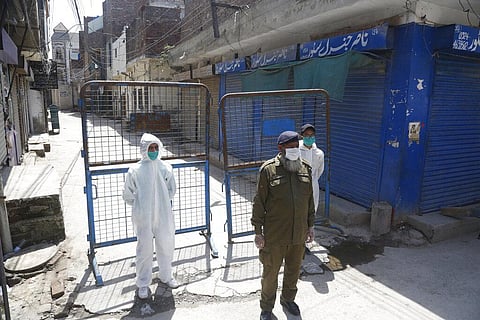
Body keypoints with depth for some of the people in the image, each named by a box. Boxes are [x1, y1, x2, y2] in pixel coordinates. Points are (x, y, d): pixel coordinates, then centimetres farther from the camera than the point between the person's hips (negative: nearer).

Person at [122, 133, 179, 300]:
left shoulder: (166, 167, 2)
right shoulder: (135, 170, -6)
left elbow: (172, 189, 14)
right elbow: (128, 195, 4)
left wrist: (164, 202, 6)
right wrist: (140, 206, 2)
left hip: (164, 215, 3)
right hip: (143, 217, -3)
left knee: (166, 245, 13)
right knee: (145, 248, 4)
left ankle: (166, 275, 36)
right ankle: (143, 284, 23)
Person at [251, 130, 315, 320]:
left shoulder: (305, 168, 3)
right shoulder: (268, 169, -12)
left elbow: (309, 199, 11)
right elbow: (259, 202, -9)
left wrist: (310, 226, 12)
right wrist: (258, 231, -9)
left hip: (299, 233, 4)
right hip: (274, 235, -4)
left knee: (294, 270, 22)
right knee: (270, 272, 12)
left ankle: (288, 299, 47)